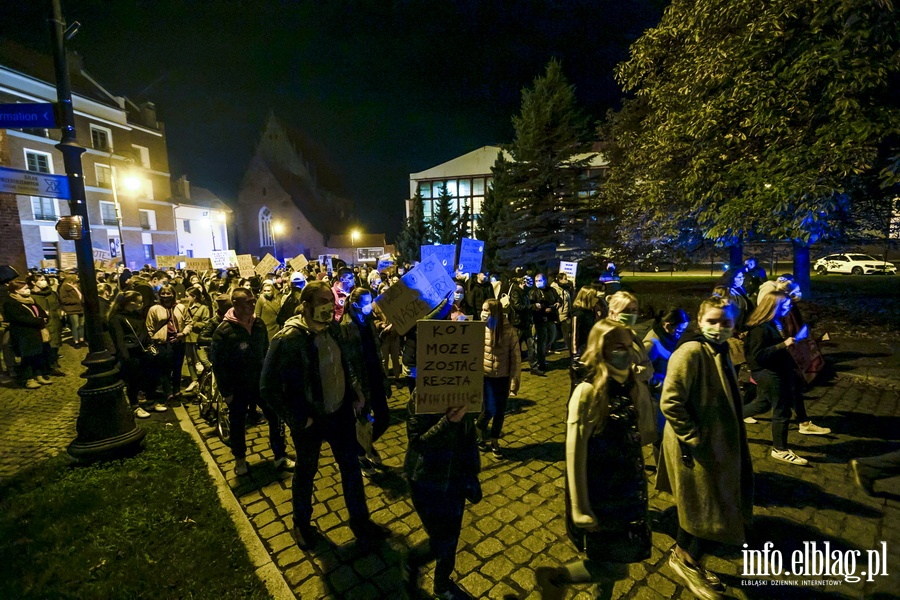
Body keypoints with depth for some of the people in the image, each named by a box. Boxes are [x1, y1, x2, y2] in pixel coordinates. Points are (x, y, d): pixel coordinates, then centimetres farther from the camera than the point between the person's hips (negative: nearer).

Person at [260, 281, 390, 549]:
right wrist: (297, 419, -19)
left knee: (351, 466, 17)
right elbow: (268, 387, -20)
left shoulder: (333, 328, -6)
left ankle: (360, 521, 39)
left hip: (340, 411, 5)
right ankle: (301, 524, 48)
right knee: (306, 471, 19)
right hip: (310, 419, -5)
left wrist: (355, 388, 0)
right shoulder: (288, 339, -25)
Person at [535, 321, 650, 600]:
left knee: (612, 558, 19)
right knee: (614, 568, 3)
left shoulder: (631, 386, -1)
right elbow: (575, 454, -19)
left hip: (627, 489, 7)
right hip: (599, 493, -6)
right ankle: (552, 577, 24)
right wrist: (580, 509, -16)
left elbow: (638, 437, 9)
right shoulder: (588, 392, -22)